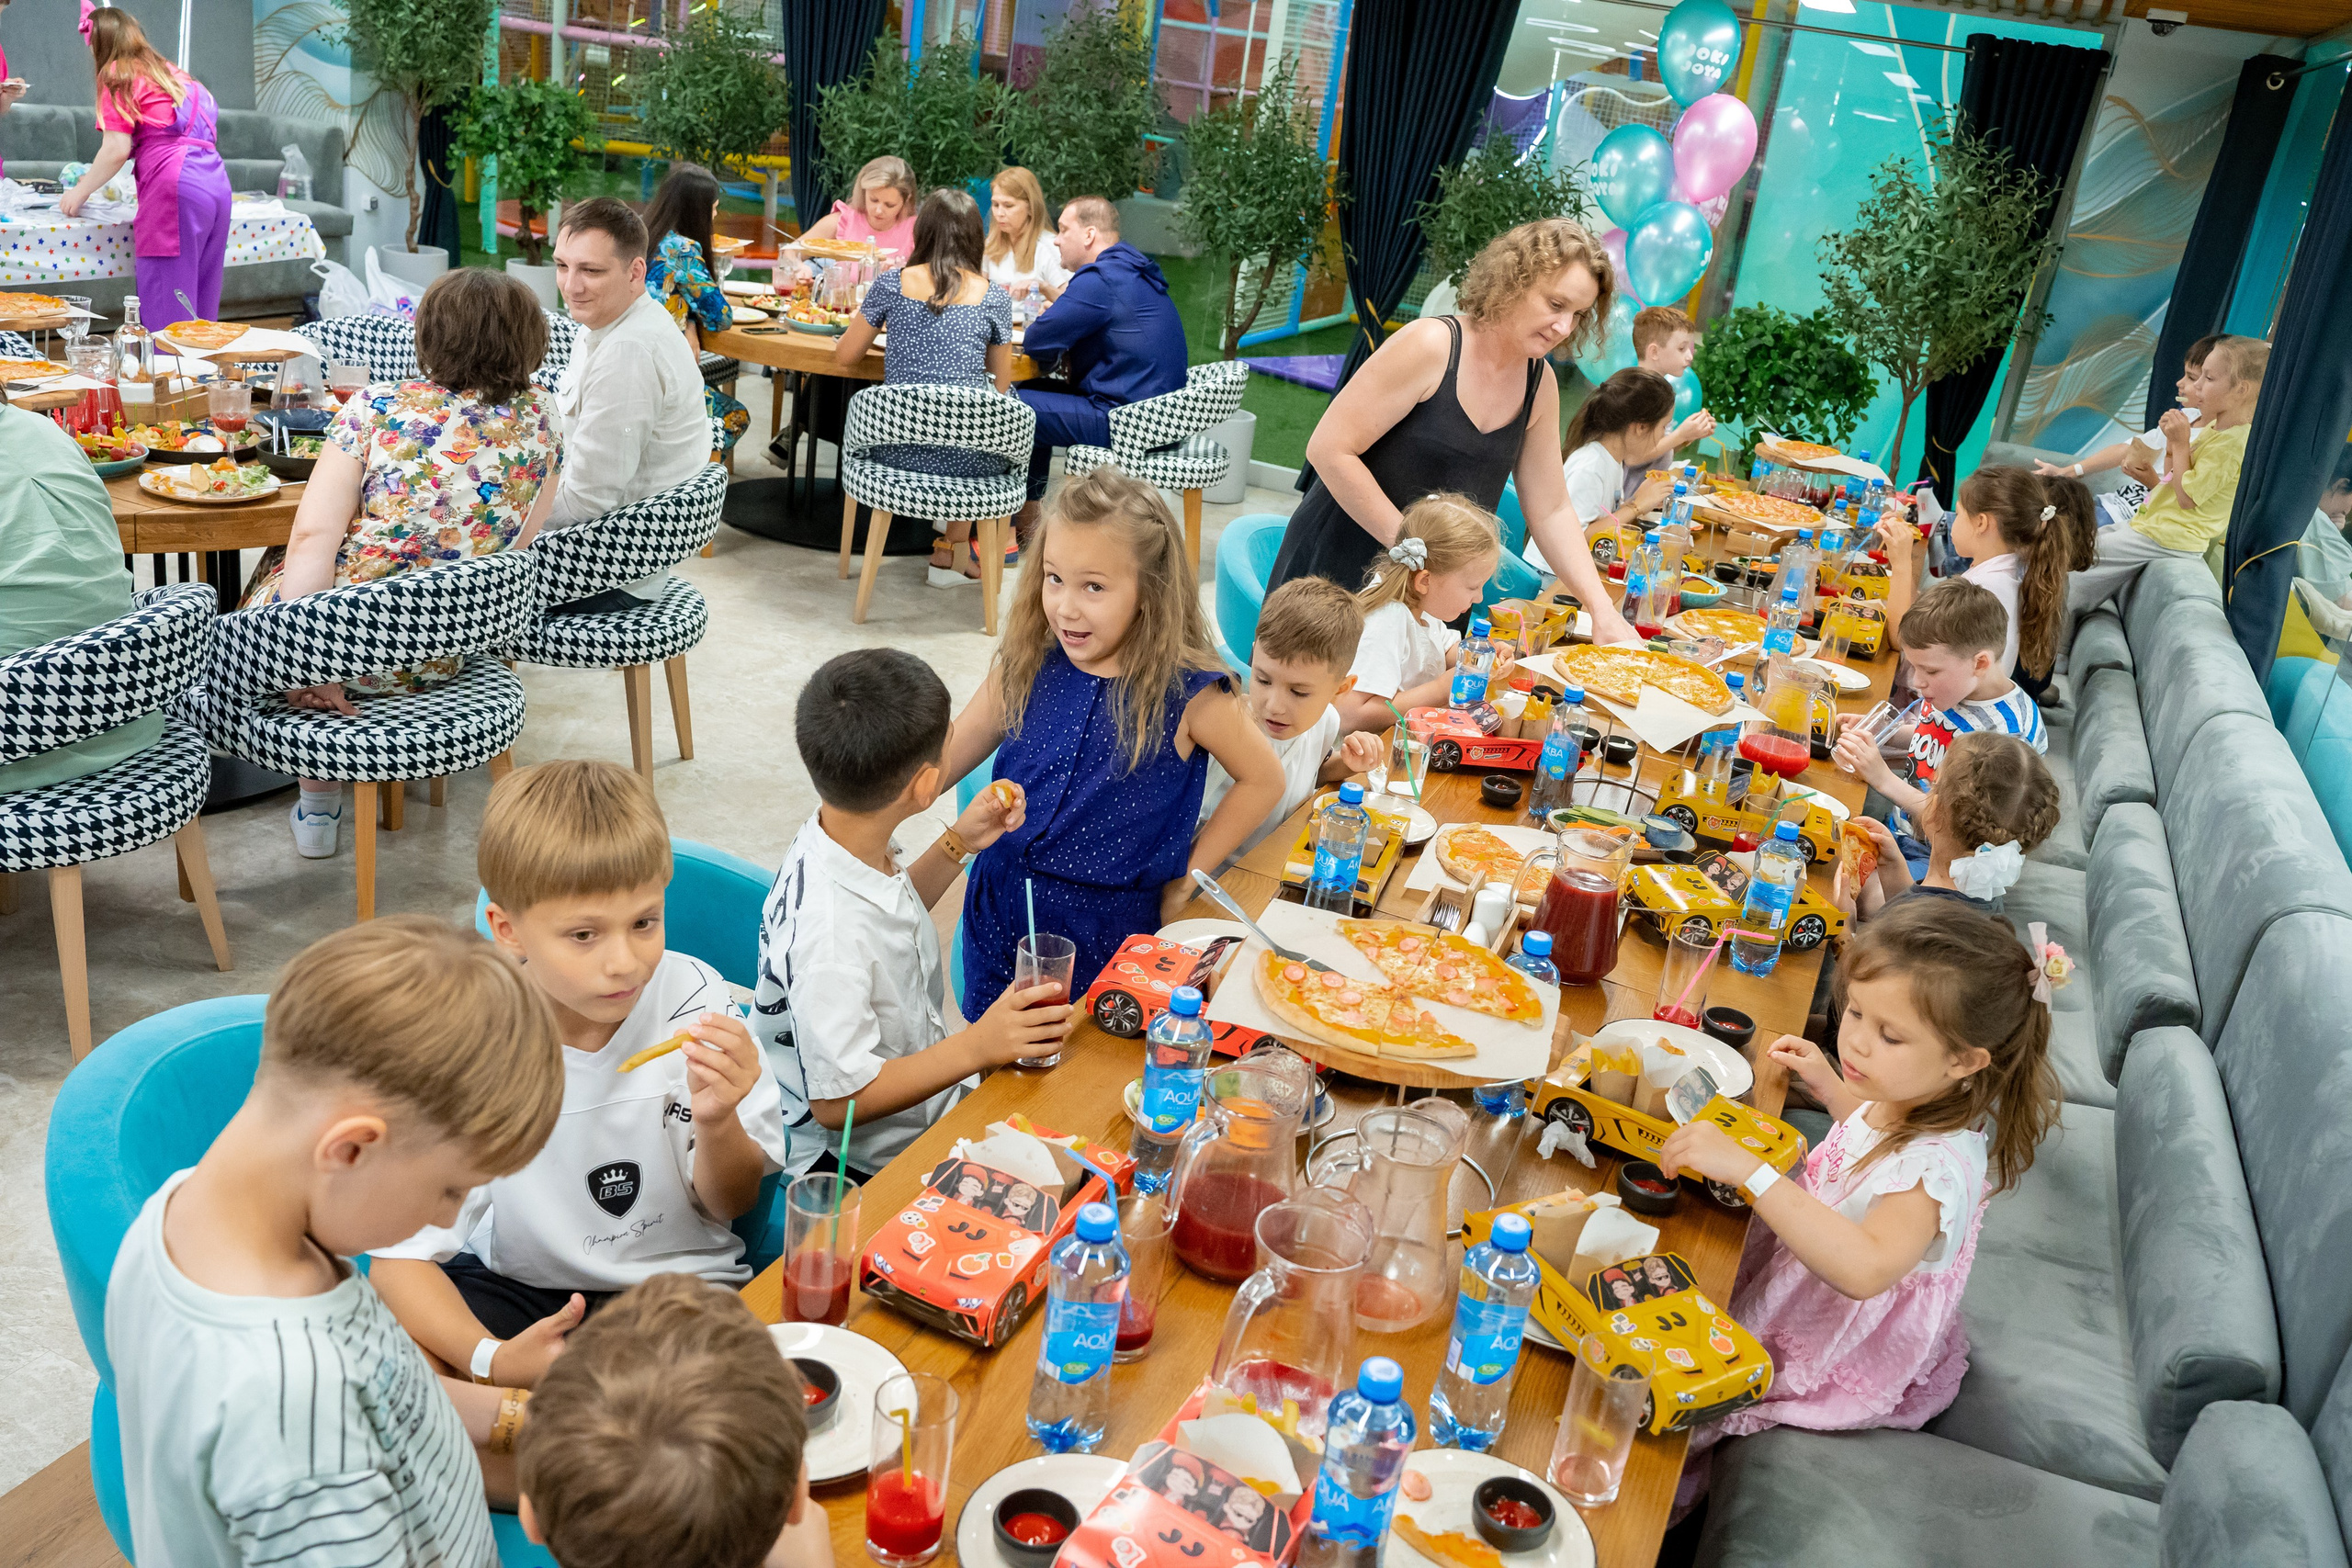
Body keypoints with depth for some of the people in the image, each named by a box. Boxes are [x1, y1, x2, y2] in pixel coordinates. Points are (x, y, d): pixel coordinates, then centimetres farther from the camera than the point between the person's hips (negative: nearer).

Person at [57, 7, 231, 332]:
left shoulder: (118, 76, 4)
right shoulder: (168, 71, 25)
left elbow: (117, 150, -5)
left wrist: (80, 191, 10)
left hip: (175, 188, -8)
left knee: (164, 311, -6)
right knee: (201, 304, 11)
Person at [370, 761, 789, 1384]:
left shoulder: (694, 1002, -15)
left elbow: (729, 1207, -2)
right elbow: (402, 1253, -17)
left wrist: (717, 1122, -25)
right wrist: (492, 1359, -36)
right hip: (517, 1282, 0)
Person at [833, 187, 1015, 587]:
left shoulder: (892, 285, 1)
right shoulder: (995, 298, 2)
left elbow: (845, 357, 10)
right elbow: (1001, 386, 10)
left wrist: (862, 322, 30)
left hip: (899, 450, 1)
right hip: (970, 461, -1)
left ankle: (951, 553, 39)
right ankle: (953, 551, 35)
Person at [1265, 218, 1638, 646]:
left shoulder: (1540, 385, 3)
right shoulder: (1431, 346, -17)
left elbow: (1550, 511, 8)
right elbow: (1329, 450, -20)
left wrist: (1602, 608, -3)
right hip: (1340, 574, -5)